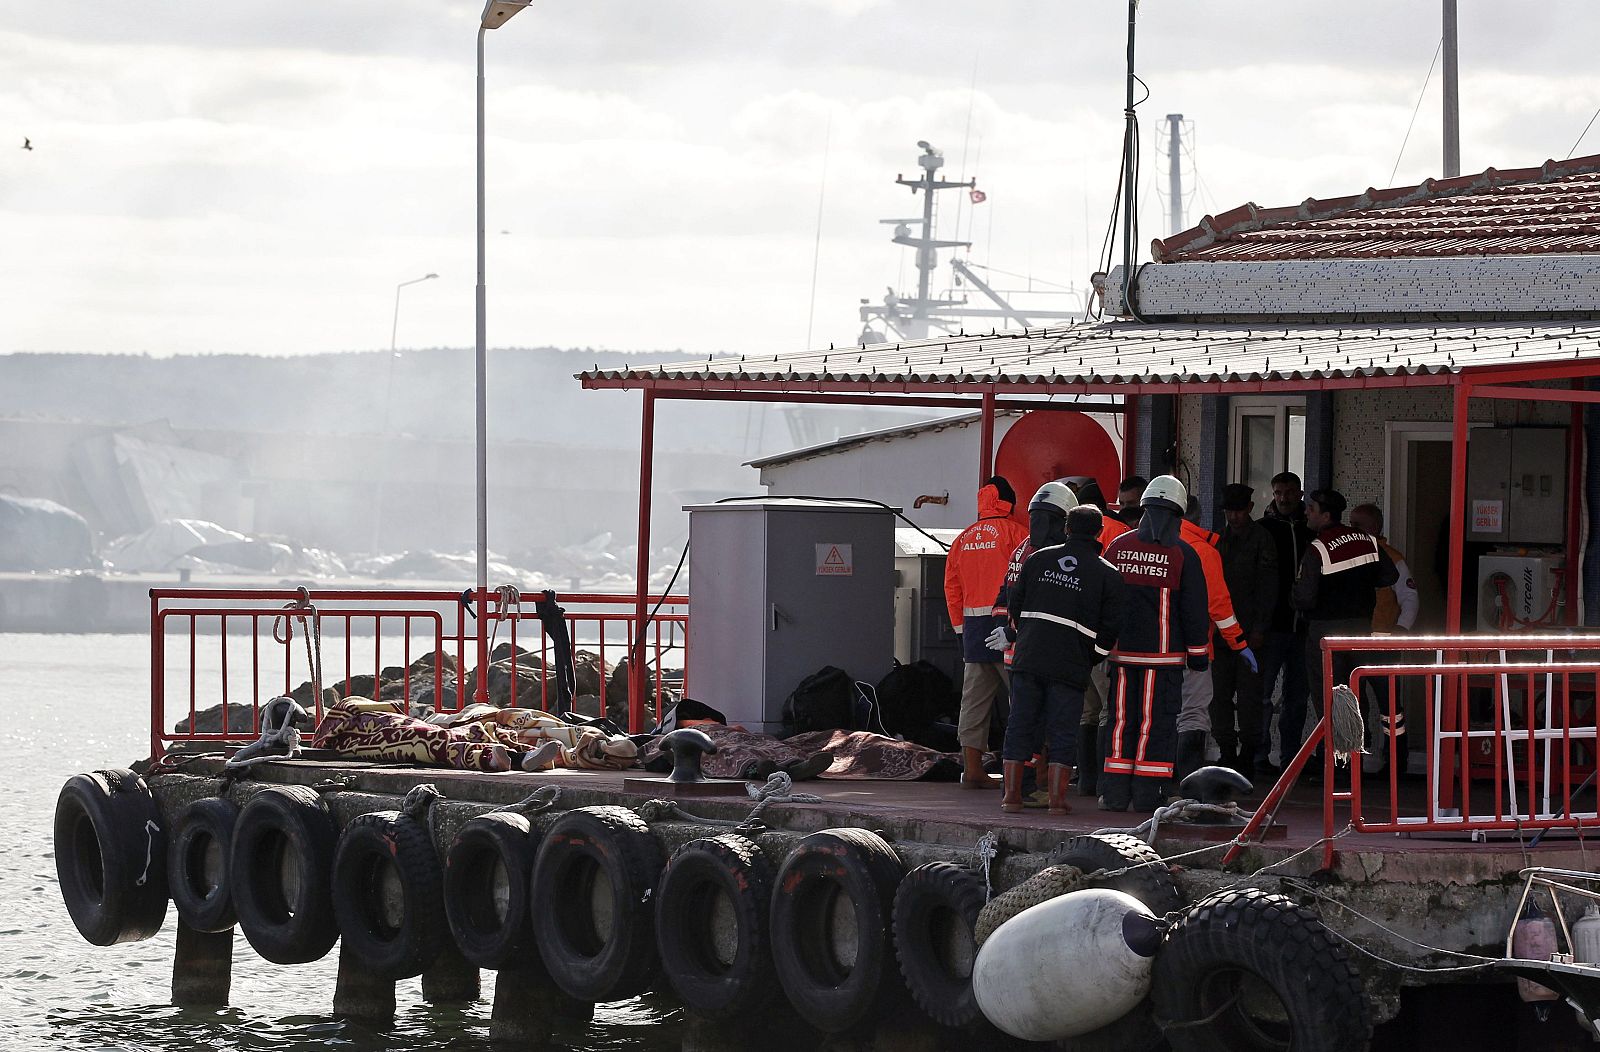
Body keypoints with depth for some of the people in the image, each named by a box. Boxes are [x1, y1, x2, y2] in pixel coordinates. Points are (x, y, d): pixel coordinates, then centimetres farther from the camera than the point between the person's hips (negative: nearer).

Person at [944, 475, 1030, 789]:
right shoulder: (1014, 532, -6)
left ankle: (972, 769, 8)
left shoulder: (964, 538, 13)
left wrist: (961, 627, 18)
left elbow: (951, 587, 14)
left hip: (972, 627, 6)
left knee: (974, 700, 8)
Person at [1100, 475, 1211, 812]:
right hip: (1164, 653, -3)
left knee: (1121, 720, 8)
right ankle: (1148, 793, -2)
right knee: (1157, 721, 0)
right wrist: (1198, 653, 6)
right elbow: (1194, 608, -2)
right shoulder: (1182, 553, -5)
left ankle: (1114, 792, 7)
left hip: (1122, 651, 3)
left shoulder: (1118, 547, 5)